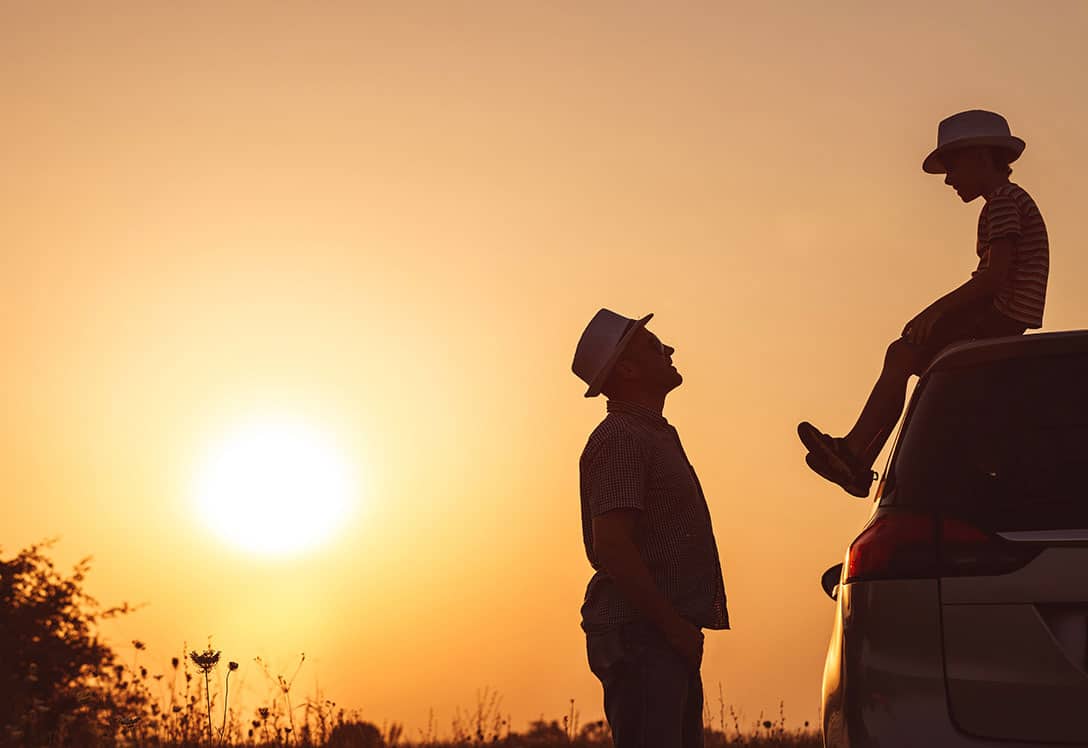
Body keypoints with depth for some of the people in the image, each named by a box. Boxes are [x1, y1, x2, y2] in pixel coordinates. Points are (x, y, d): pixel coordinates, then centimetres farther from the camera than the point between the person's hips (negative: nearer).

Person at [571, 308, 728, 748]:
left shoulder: (653, 434, 22)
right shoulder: (620, 439, -11)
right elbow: (611, 546, -21)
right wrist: (673, 625, -20)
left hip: (667, 639, 10)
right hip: (640, 636, -10)